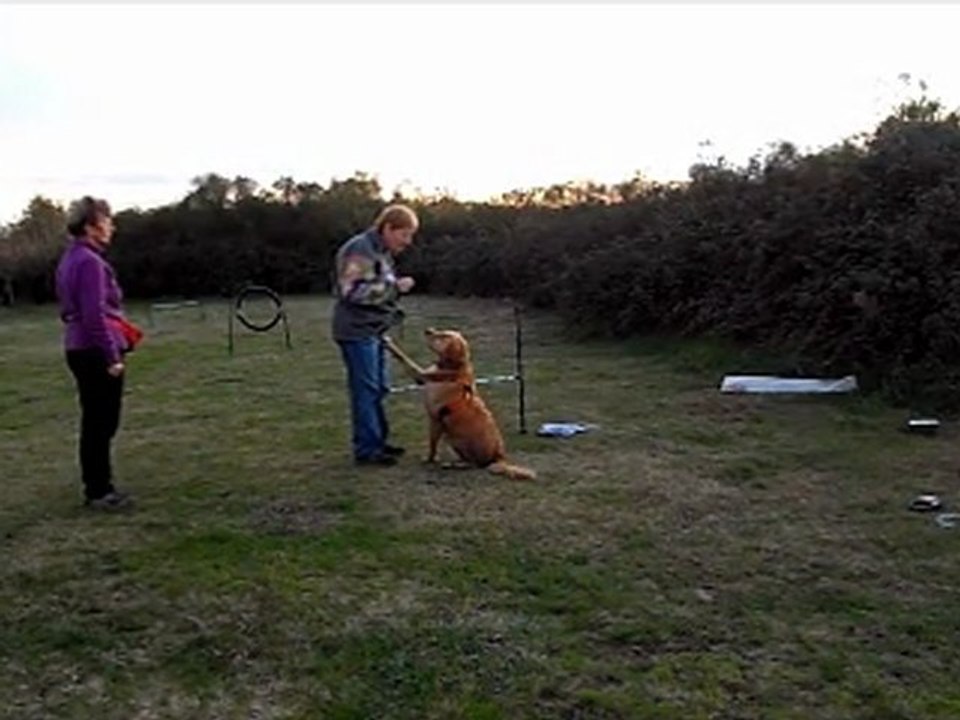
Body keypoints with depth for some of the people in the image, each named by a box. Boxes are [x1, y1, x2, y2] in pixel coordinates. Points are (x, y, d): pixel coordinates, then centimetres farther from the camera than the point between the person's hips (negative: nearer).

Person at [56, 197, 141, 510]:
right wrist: (112, 356, -18)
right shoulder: (90, 262, -16)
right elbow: (94, 315, -20)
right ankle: (99, 491, 5)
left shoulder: (71, 259, 14)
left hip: (79, 349, 10)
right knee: (102, 423, -2)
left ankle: (97, 487, 23)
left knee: (94, 422, 15)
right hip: (96, 351, -10)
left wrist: (122, 330, 17)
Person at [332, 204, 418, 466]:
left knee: (379, 388, 14)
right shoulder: (360, 250, -16)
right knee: (365, 390, -6)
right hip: (357, 331, -10)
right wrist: (394, 287, -21)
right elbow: (352, 291, -24)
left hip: (374, 330, 10)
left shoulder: (383, 252, 16)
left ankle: (378, 441, 24)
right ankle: (366, 449, 0)